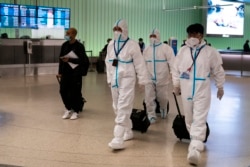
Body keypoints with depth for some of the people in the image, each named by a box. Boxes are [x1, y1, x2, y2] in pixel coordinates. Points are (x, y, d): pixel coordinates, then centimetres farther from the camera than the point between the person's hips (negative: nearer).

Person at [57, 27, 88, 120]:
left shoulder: (79, 46, -8)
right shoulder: (64, 45, 5)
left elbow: (82, 60, -11)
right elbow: (61, 59, 9)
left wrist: (69, 59, -20)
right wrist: (60, 72, 5)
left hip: (76, 72, -4)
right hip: (66, 71, 4)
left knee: (75, 92, -1)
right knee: (63, 90, 1)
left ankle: (75, 111, 16)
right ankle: (68, 109, 22)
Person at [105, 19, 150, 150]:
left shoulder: (132, 45, -9)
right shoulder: (111, 44, 9)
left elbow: (139, 64, -7)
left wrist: (142, 80, -7)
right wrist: (109, 78, 15)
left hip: (127, 80, -7)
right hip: (114, 80, 7)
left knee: (123, 108, -11)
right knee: (117, 108, 13)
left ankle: (118, 138, -14)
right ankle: (128, 132, 29)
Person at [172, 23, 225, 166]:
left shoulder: (210, 52, -4)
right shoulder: (183, 51, 0)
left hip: (202, 91, -2)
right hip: (186, 90, 2)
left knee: (199, 120, 0)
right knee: (189, 118, 8)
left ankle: (195, 149, 3)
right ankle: (197, 142, 17)